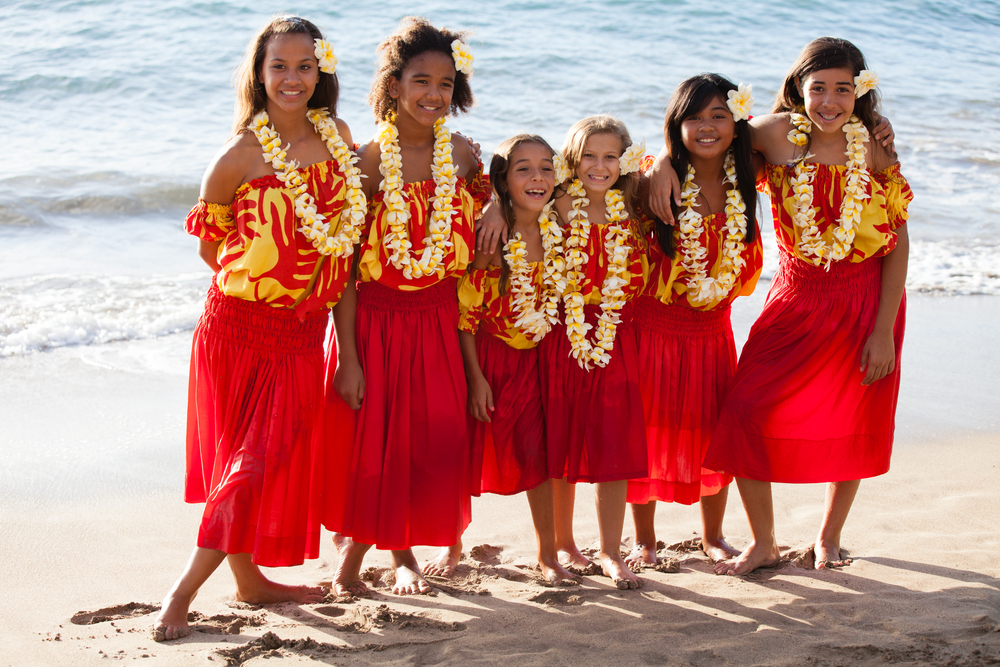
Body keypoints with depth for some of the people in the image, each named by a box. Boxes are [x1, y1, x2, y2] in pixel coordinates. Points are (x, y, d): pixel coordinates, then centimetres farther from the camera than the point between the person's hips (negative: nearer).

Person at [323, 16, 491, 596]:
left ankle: (404, 553, 29)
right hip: (374, 319, -4)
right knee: (367, 444, 1)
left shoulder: (462, 157, -1)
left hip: (437, 321, 4)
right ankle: (351, 556, 22)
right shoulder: (366, 160, -13)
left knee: (432, 442, 8)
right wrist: (347, 357, -16)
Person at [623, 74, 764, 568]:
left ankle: (713, 536, 30)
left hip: (711, 331, 3)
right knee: (646, 434, 5)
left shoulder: (741, 184, -5)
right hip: (650, 328, -3)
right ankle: (644, 541, 22)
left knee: (712, 434, 10)